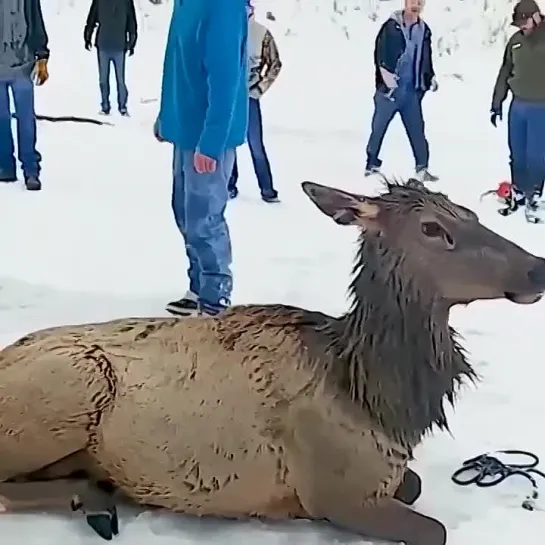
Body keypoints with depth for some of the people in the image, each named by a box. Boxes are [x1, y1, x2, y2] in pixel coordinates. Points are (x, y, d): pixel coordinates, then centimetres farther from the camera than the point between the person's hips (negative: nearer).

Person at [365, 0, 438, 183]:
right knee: (379, 128, 2)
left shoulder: (424, 30, 12)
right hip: (389, 88, -4)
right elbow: (380, 53, -10)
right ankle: (372, 166, 11)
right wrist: (386, 75, -20)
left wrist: (430, 78, 13)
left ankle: (422, 168, 10)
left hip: (412, 90, 4)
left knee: (417, 129, 4)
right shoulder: (391, 27, -4)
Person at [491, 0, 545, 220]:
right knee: (517, 155, 9)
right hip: (517, 106, 5)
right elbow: (505, 73, 15)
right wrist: (496, 103, 14)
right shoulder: (516, 41, 7)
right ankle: (518, 193, 22)